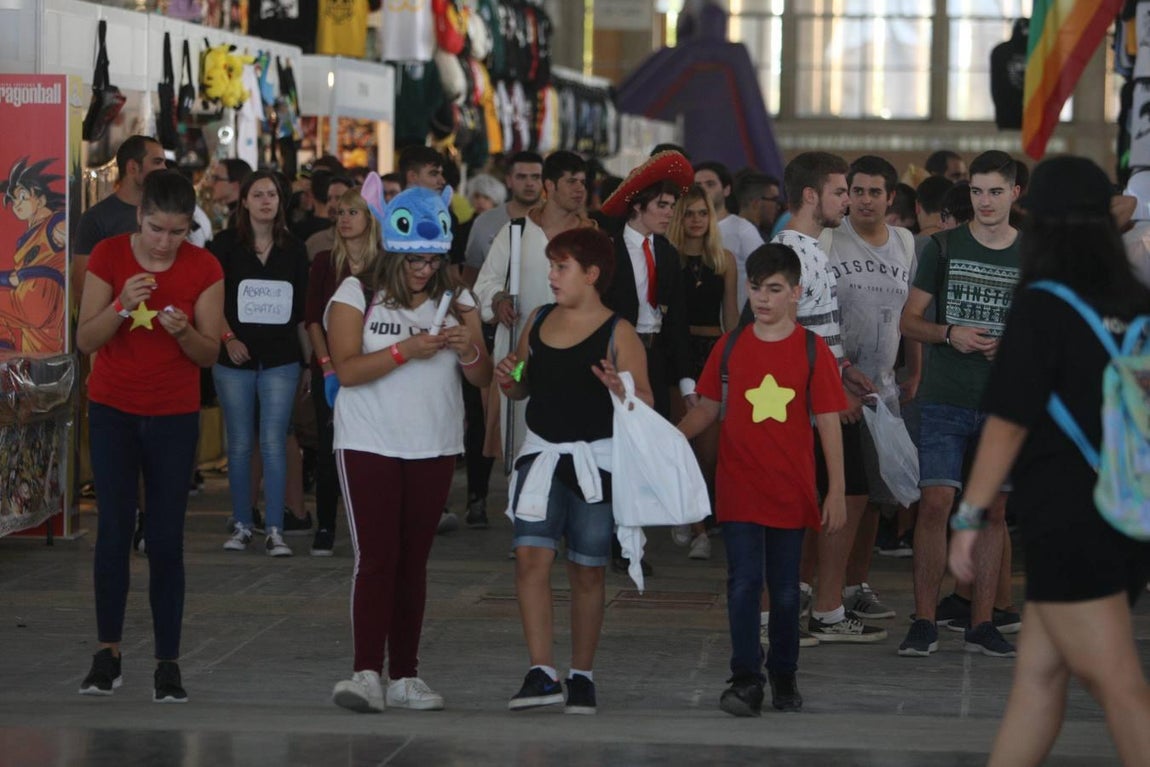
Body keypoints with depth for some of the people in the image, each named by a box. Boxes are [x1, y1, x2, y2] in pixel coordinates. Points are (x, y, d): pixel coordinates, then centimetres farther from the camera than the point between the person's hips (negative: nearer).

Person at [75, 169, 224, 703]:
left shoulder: (203, 269, -5)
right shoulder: (108, 256, -6)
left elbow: (209, 353, -2)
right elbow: (85, 341, -9)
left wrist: (184, 331, -23)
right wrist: (122, 306, -26)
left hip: (174, 417, 0)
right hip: (113, 412, 0)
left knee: (167, 540, -2)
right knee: (113, 529, -6)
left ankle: (168, 663, 2)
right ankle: (108, 653, 4)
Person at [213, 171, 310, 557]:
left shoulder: (293, 249, 7)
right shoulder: (226, 244, 1)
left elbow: (302, 308, 9)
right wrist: (228, 338, -12)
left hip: (281, 360, 1)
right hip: (235, 358, 0)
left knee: (274, 444, -4)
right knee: (240, 445, 5)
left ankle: (275, 530, -3)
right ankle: (242, 525, 14)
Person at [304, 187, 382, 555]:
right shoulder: (325, 262, 6)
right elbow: (313, 317, 4)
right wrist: (326, 362, -6)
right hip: (328, 368, 1)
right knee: (329, 445, -2)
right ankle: (325, 528, 5)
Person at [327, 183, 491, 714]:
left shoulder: (456, 301, 9)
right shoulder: (357, 294, -2)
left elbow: (483, 378, 6)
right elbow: (347, 369, -13)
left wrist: (468, 351, -15)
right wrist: (406, 350, -21)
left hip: (434, 448, 4)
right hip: (369, 445, -4)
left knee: (413, 562, 6)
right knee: (377, 558, -13)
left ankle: (405, 676, 9)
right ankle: (367, 673, -16)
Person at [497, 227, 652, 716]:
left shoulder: (618, 333, -6)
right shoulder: (538, 322, 9)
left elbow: (646, 403, -7)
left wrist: (619, 389, -27)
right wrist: (508, 379, -1)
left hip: (595, 460, -4)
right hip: (541, 454, 4)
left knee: (587, 571, 5)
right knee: (530, 556, -12)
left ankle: (581, 676, 16)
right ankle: (541, 674, -14)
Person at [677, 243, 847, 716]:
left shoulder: (812, 351, -1)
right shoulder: (729, 348, 5)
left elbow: (828, 423, -2)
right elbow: (707, 409, 12)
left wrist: (836, 492, -5)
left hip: (791, 491, 0)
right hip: (738, 491, 1)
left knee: (785, 589, 9)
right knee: (744, 581, -9)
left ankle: (783, 677, 23)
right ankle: (745, 680, -9)